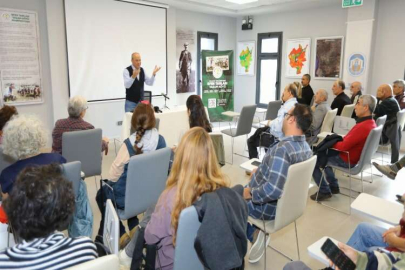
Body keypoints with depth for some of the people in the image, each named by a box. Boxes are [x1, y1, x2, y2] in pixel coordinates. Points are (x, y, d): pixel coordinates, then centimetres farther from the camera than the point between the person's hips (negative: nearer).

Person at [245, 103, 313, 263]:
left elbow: (273, 190, -37)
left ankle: (253, 234, 15)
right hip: (285, 201, 8)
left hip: (268, 206, -8)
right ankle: (254, 233, 14)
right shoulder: (305, 147, -2)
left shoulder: (282, 148, -32)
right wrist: (261, 172, 6)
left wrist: (250, 194, -21)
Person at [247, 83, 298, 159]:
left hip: (278, 139, -10)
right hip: (286, 135, 10)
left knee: (251, 141, 6)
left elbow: (277, 127, -36)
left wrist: (270, 123, -17)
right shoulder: (295, 104, 2)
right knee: (260, 130, 29)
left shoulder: (287, 107, -30)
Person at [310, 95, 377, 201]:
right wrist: (337, 140, 1)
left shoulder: (363, 127, -30)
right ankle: (333, 186, 25)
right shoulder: (371, 122, 1)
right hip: (353, 156, 10)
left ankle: (324, 191, 9)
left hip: (346, 160, -9)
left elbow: (343, 146, -28)